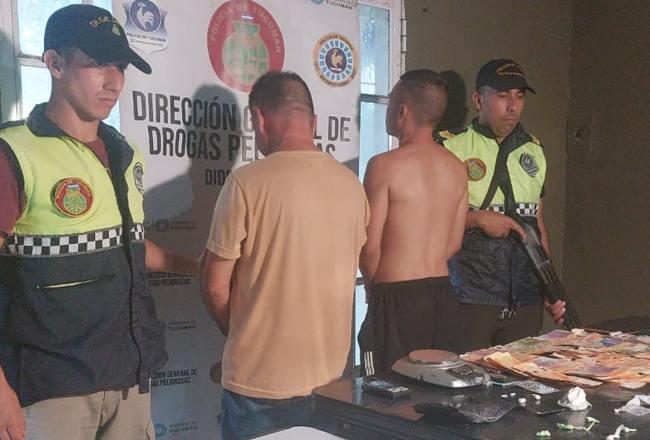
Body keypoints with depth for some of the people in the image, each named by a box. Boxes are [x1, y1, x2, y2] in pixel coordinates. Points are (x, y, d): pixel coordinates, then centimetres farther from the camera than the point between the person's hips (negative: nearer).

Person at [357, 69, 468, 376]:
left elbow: (370, 247, -10)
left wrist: (373, 284, 8)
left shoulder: (385, 165, -12)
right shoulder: (457, 167, 6)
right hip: (442, 293, 6)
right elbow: (454, 243, 12)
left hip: (397, 297, -6)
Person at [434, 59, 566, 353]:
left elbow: (538, 225, 18)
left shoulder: (533, 151, 14)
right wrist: (478, 218, -15)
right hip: (469, 299, -5)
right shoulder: (450, 146, -4)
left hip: (525, 301, 5)